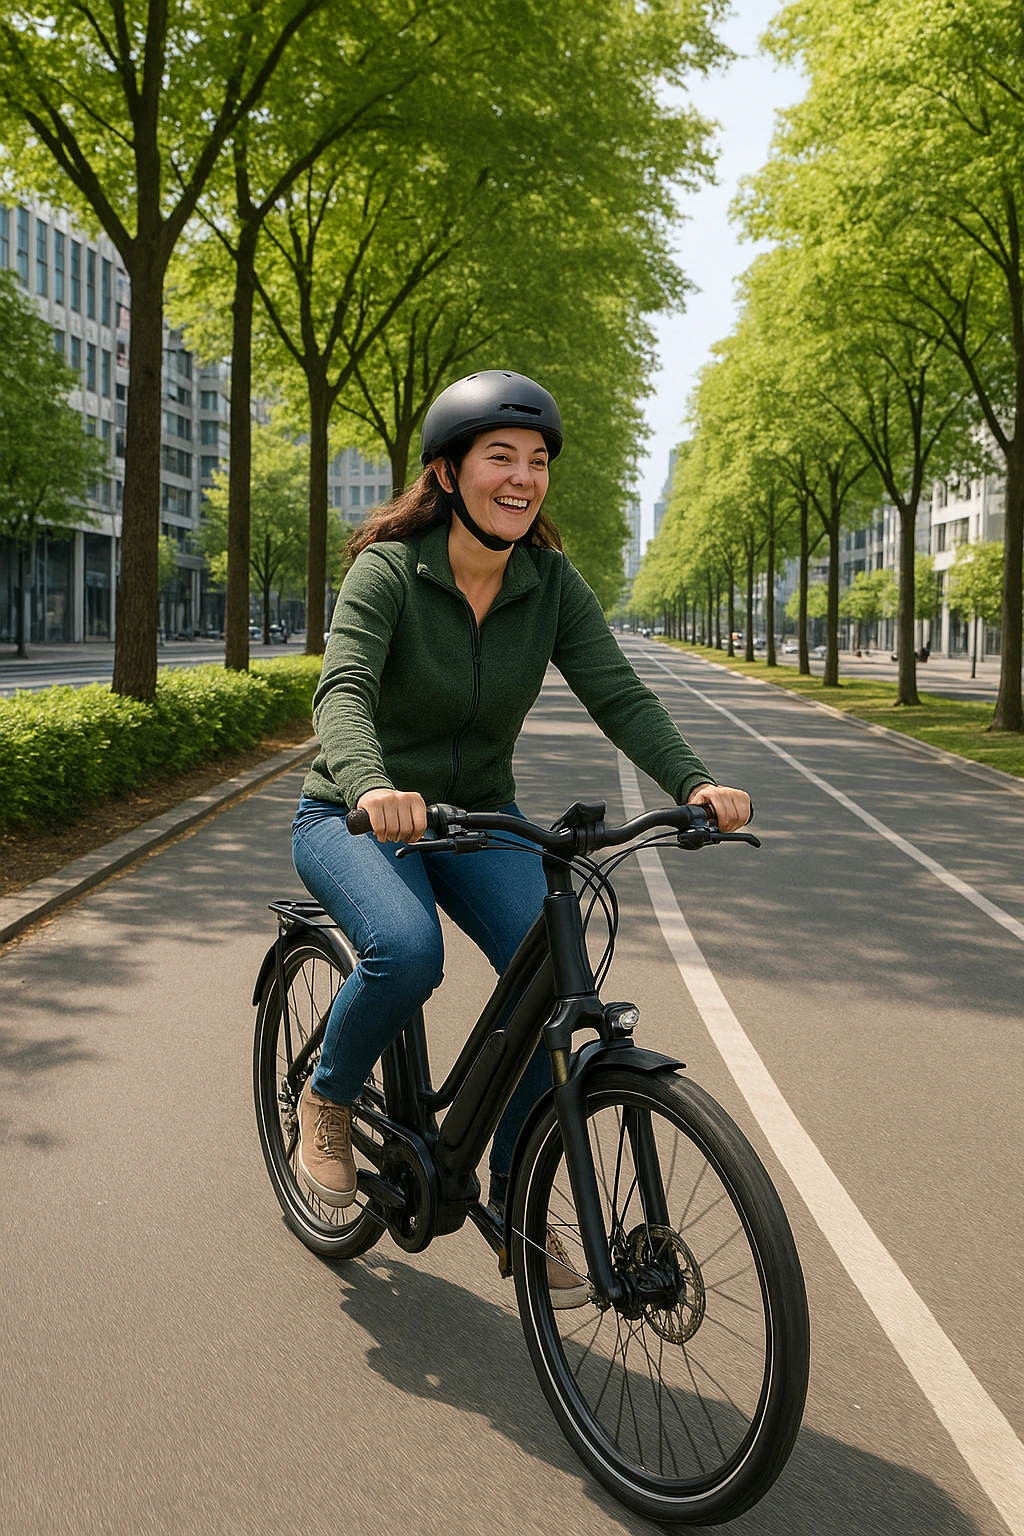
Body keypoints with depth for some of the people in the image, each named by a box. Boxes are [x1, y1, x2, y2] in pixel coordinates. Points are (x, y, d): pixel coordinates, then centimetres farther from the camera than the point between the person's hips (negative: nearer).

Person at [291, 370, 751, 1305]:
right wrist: (373, 787, -54)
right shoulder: (388, 570, -17)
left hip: (480, 815, 4)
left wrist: (693, 781, -34)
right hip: (357, 816, -3)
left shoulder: (553, 582, -6)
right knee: (408, 952, -33)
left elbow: (617, 693, -15)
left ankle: (515, 1199, 1)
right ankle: (328, 1099, 0)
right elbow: (343, 690, -32)